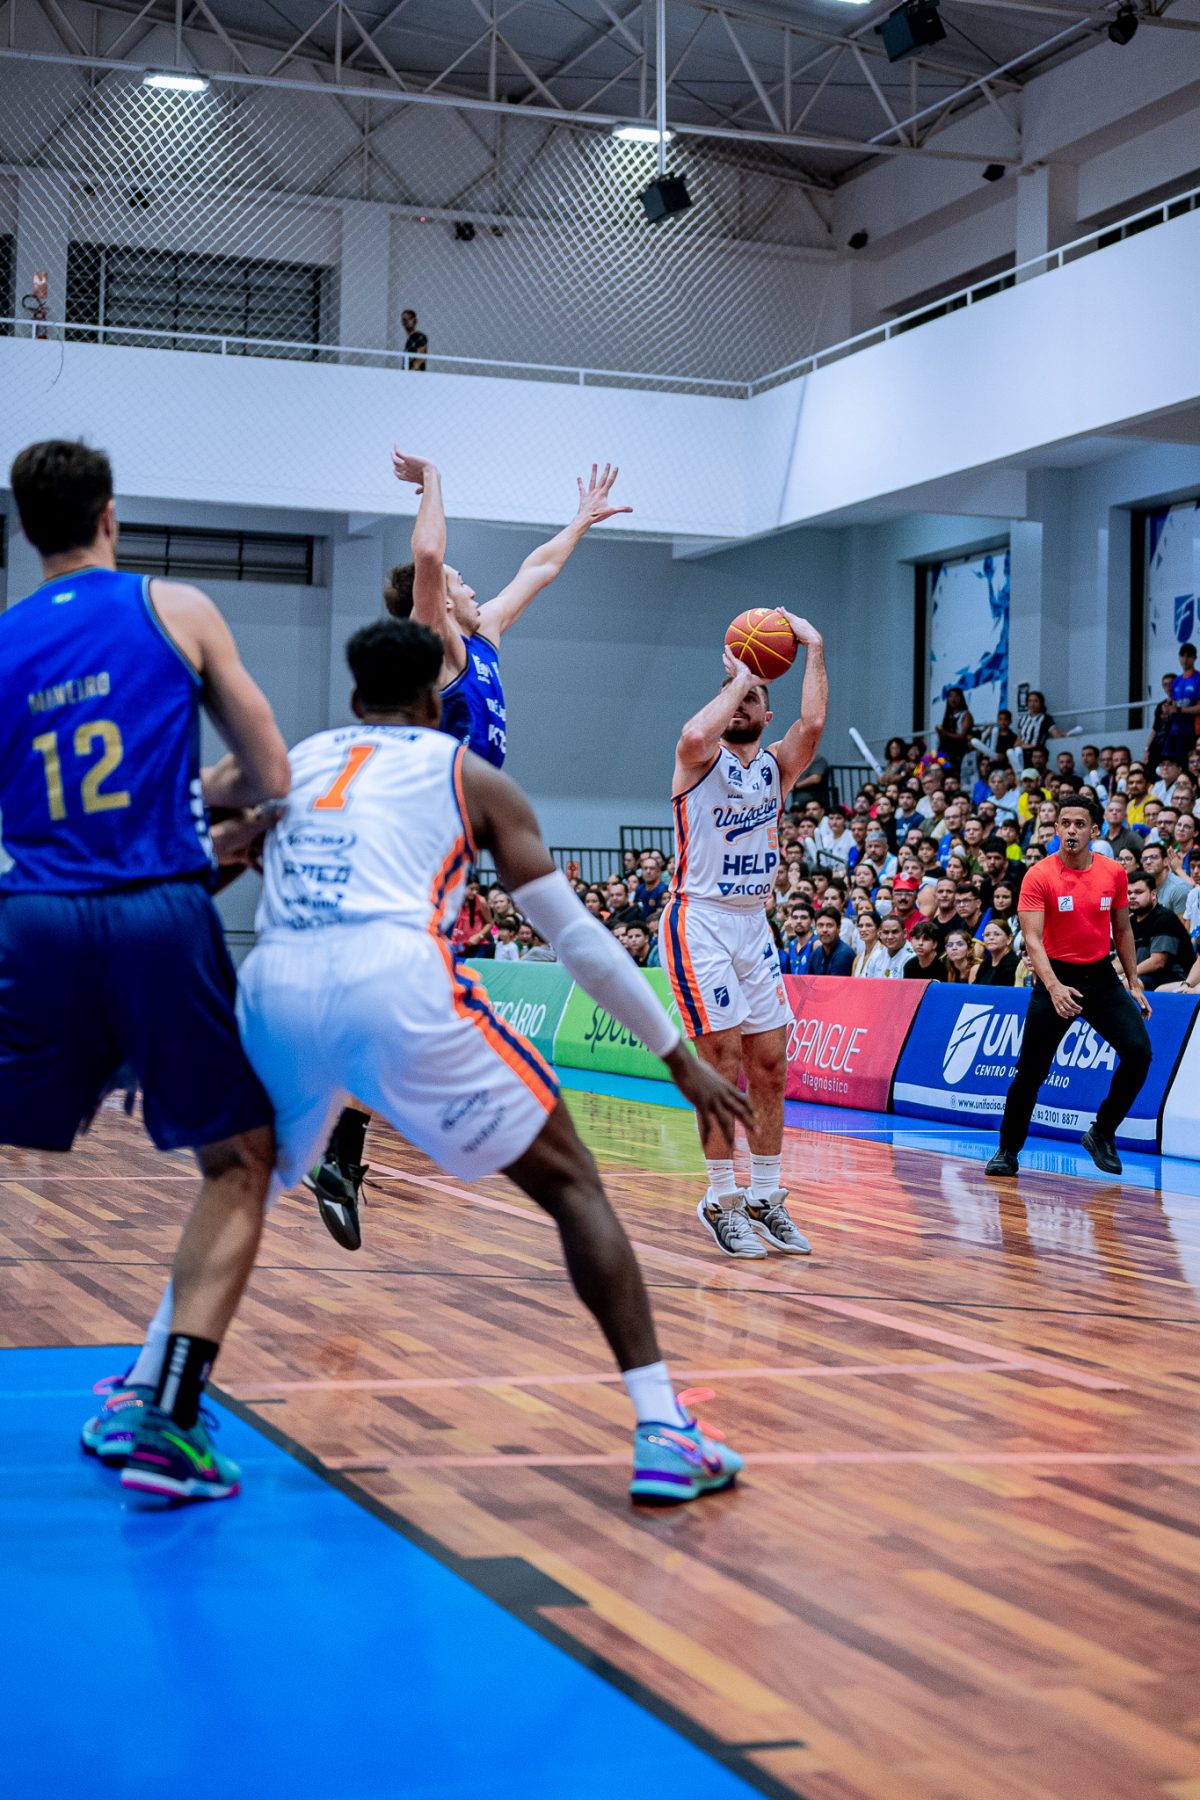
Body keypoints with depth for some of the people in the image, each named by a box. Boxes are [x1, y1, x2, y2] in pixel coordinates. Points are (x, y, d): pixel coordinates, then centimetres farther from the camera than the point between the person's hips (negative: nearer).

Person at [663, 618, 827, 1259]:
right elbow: (695, 736, -28)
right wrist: (735, 677, -15)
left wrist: (814, 648, -10)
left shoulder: (776, 765, 10)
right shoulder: (700, 759, -2)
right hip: (700, 922, -6)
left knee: (770, 1066, 6)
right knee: (723, 1061, -8)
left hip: (754, 924, 6)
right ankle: (721, 1200, 1)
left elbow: (811, 726, -11)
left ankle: (765, 1198, 15)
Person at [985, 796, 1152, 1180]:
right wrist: (1053, 986, -34)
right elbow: (1032, 939, -20)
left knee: (1138, 1051, -14)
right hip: (1056, 977, -3)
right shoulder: (1039, 877, -13)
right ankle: (1008, 1151, 16)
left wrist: (1134, 982, 13)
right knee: (1030, 1071, -1)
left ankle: (1102, 1133, 6)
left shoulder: (1114, 873, -1)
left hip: (1102, 976, 3)